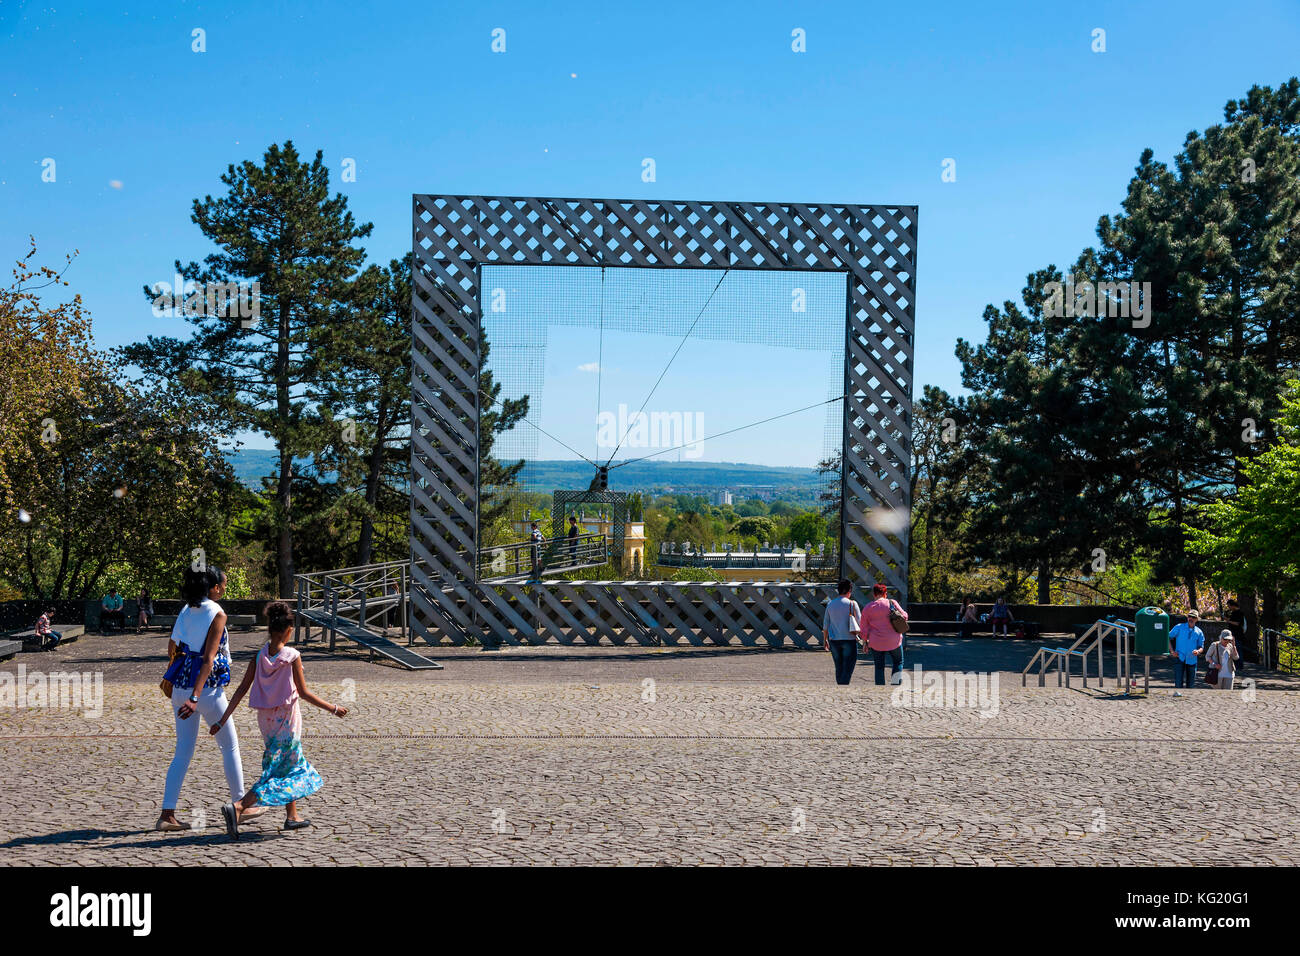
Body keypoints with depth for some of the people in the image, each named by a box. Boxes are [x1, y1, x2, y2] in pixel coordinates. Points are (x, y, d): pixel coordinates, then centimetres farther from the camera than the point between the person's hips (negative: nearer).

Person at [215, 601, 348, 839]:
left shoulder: (259, 656, -2)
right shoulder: (292, 656, -15)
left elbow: (242, 689, -3)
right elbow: (303, 692, -11)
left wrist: (223, 720, 1)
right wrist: (333, 709, -1)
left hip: (265, 719, 6)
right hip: (286, 719, -6)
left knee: (294, 765, 24)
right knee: (278, 773, -3)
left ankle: (292, 816, 32)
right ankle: (238, 807, -22)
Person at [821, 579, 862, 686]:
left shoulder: (830, 604, 5)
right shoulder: (852, 604, -8)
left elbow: (825, 624, 10)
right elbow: (860, 622, -6)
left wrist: (825, 640, 19)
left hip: (834, 640, 4)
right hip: (849, 640, -4)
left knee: (839, 668, 15)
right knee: (848, 668, -3)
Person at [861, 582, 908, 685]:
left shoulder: (867, 608, 1)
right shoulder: (891, 603, -4)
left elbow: (864, 628, 3)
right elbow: (904, 616, 2)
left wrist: (865, 642, 13)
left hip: (876, 643, 1)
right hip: (893, 640, -1)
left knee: (879, 667, 10)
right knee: (898, 662, 18)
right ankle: (896, 683, 0)